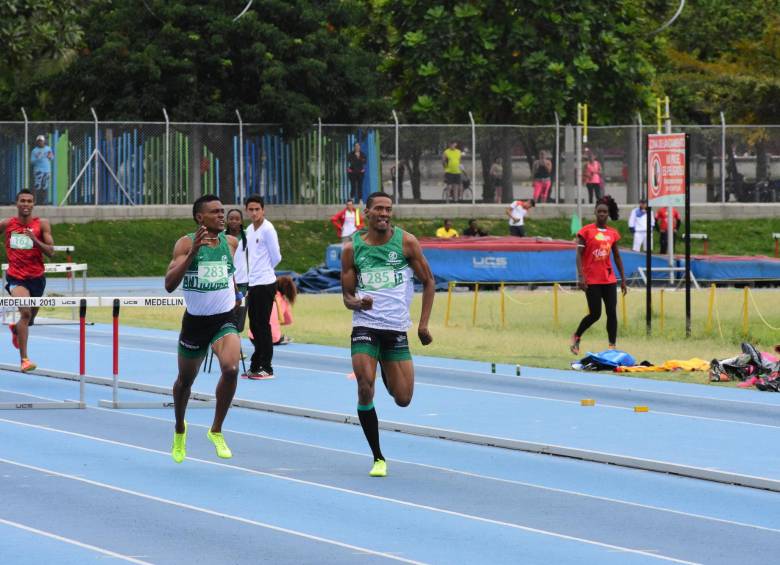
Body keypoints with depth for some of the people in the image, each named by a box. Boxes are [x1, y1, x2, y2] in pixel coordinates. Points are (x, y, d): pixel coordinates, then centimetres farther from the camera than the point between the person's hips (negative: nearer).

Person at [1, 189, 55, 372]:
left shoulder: (42, 224, -5)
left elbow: (51, 252, -11)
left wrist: (35, 240, -25)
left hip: (37, 277, 2)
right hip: (16, 277, -2)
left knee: (29, 319, 20)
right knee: (25, 312, -26)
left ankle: (15, 328, 58)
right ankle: (24, 359, -24)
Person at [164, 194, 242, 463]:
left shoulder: (231, 243, 2)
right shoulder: (186, 244, -11)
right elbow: (169, 284, -23)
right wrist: (193, 251, -30)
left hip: (224, 320, 1)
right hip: (195, 321, -1)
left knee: (231, 368, -25)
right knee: (185, 379, 15)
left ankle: (216, 431, -7)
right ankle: (179, 430, 46)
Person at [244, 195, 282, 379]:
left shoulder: (267, 229, -11)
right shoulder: (249, 230, 13)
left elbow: (276, 257, -9)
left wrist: (264, 270, 5)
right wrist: (252, 271, 10)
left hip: (265, 283, -8)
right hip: (253, 284, 8)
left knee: (262, 326, -6)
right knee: (255, 326, 11)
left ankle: (266, 368, -2)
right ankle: (255, 366, 17)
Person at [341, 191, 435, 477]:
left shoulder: (406, 242, -1)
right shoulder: (352, 249, 1)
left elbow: (428, 282, 7)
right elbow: (347, 295, 8)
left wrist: (423, 323, 0)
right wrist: (357, 302, -16)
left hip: (397, 329, 1)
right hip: (365, 326, -1)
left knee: (403, 399, 2)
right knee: (365, 386, -20)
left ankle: (387, 373, 41)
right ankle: (378, 458, -7)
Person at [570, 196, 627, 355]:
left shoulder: (613, 233, 9)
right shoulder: (586, 231, -4)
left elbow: (617, 257, 15)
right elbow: (579, 254, -7)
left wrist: (623, 279, 13)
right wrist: (580, 276, -17)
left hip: (609, 279, 4)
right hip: (591, 280, -4)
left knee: (612, 313, -3)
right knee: (595, 314, -4)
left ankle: (612, 346, 0)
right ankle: (576, 336, 20)